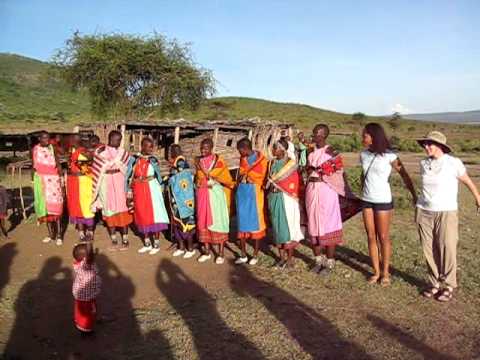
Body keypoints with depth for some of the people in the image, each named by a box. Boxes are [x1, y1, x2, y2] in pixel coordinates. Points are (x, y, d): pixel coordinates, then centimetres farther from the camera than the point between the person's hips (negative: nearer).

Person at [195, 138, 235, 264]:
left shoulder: (218, 160, -4)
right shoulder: (199, 161, 9)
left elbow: (226, 179, -10)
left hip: (215, 194, -4)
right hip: (202, 195, 5)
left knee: (217, 221, -2)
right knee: (203, 221, 6)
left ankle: (221, 253, 6)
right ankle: (207, 252, 17)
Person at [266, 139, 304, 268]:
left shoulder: (291, 163, -6)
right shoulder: (272, 163, 10)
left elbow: (294, 183, -6)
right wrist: (269, 196, 12)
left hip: (286, 198, -5)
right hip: (274, 198, 5)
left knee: (288, 226, -1)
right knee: (277, 226, 7)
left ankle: (290, 258, 10)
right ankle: (282, 257, 18)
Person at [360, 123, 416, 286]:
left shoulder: (389, 156, -12)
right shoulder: (363, 155, 2)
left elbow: (404, 175, -6)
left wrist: (414, 195, -8)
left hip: (383, 201, -5)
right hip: (367, 200, 5)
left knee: (383, 237, 4)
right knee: (371, 237, 8)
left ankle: (385, 272, 19)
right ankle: (376, 271, 20)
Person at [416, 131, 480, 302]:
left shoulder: (454, 163, -10)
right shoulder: (424, 163, 3)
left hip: (446, 213, -4)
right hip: (424, 213, 4)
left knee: (447, 250, 0)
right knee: (429, 250, 7)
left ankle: (449, 286, 17)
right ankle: (435, 283, 22)